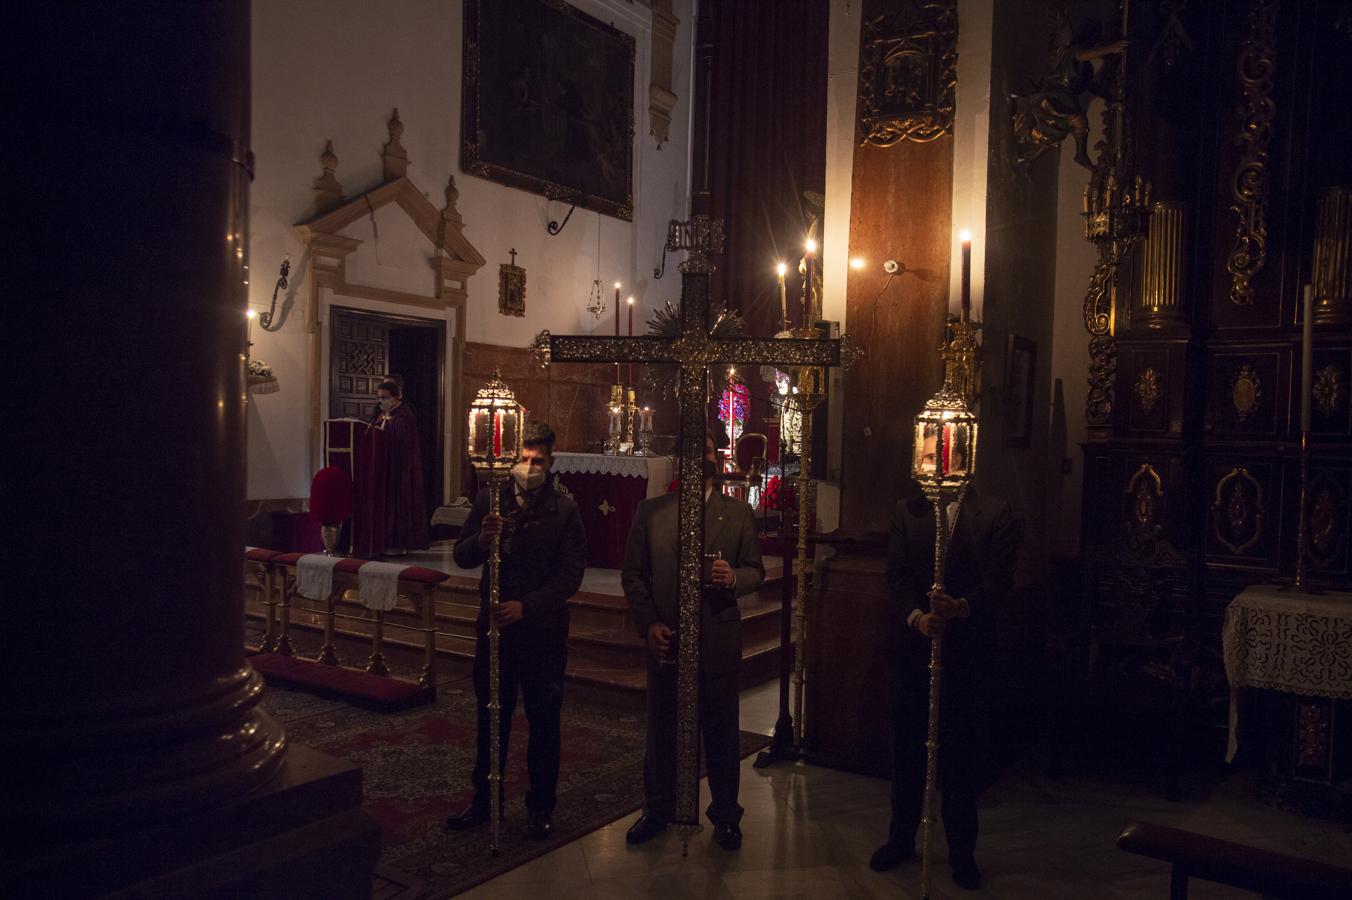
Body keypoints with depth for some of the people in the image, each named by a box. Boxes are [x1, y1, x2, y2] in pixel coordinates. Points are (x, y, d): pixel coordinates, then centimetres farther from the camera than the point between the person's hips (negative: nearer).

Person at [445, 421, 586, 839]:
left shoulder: (564, 509, -6)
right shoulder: (490, 499, 2)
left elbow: (570, 574, -9)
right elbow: (462, 557, 2)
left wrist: (527, 606, -20)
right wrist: (482, 540, -21)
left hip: (544, 628, -2)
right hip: (494, 624, 3)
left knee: (544, 719, 8)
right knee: (491, 715, 14)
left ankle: (540, 806, 23)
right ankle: (484, 799, 29)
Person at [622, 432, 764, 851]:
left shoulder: (738, 513, 4)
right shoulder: (650, 511, 4)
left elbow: (755, 570, 5)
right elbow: (633, 574, 4)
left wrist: (733, 577, -18)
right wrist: (648, 624, -6)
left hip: (718, 641, 0)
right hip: (666, 639, 1)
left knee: (721, 733, 9)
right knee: (661, 730, 13)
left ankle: (726, 815, 26)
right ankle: (657, 810, 31)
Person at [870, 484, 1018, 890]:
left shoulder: (995, 514, -2)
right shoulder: (907, 511, 5)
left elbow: (999, 579, -7)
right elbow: (897, 575, 0)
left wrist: (961, 607, -24)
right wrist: (916, 616, -17)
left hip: (965, 647, -2)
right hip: (912, 646, 2)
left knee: (960, 750, 6)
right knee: (907, 745, 11)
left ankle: (962, 851, 21)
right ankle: (901, 838, 27)